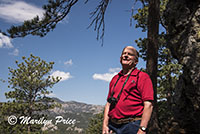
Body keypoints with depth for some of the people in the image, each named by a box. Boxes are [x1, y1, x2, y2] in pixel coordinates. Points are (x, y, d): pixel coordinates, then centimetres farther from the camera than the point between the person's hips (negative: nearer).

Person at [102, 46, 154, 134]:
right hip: (113, 126, 5)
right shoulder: (115, 79, 16)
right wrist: (105, 125, 4)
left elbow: (148, 105, -10)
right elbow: (108, 103, 16)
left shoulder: (142, 77, -2)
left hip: (132, 126, -5)